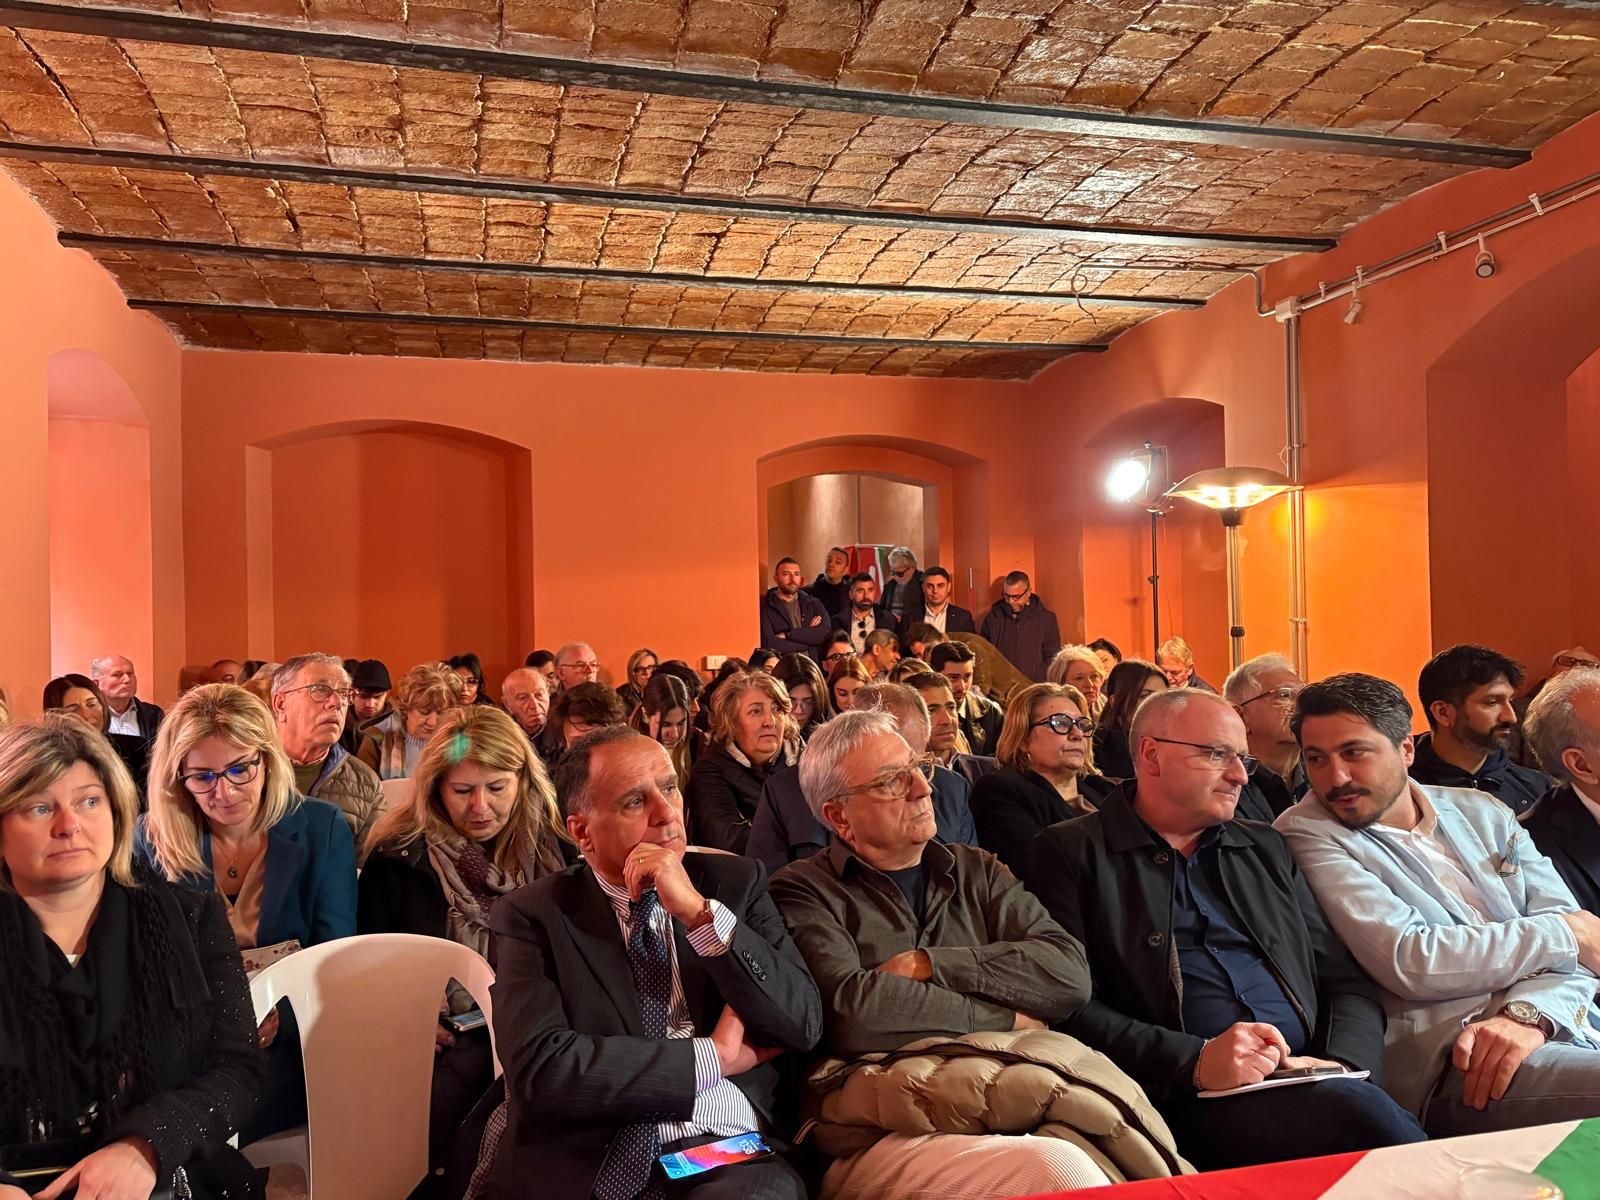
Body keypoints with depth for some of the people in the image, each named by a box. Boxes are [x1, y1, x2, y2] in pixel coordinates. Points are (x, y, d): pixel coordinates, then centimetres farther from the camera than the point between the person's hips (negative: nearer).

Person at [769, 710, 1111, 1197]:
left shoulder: (976, 872, 17)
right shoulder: (804, 893, 1)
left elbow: (1070, 975, 2)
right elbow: (851, 1014, -17)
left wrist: (927, 965, -8)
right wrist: (1005, 1020, -5)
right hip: (888, 1131, -4)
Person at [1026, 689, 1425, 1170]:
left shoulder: (1264, 849, 22)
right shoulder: (1071, 854, 3)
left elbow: (1347, 980, 19)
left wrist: (1341, 1063, -3)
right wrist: (1195, 1062, -18)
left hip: (1303, 1086, 5)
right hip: (1189, 1105, -5)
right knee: (1360, 1112, -31)